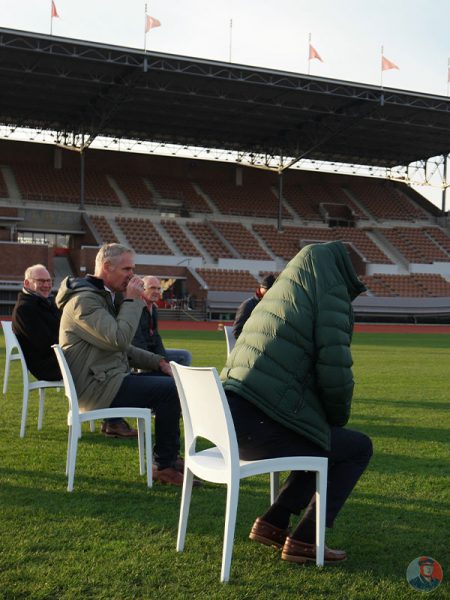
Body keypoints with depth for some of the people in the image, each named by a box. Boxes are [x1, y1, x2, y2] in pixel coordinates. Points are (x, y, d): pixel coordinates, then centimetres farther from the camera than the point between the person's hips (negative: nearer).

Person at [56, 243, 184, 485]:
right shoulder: (84, 299, -15)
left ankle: (170, 457, 12)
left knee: (171, 382, 7)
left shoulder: (102, 296, 20)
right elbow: (119, 339, -25)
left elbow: (122, 348, 22)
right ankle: (164, 466, -8)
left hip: (106, 379, 11)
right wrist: (132, 300, -14)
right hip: (98, 387, -11)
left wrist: (158, 361, 10)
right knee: (170, 390, -18)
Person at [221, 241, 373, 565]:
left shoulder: (274, 297, 24)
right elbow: (335, 372, -12)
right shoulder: (330, 296, -3)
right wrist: (338, 419, 8)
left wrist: (329, 424, 29)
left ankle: (273, 523, 23)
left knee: (324, 441, 28)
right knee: (358, 447, 10)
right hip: (259, 426, -9)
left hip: (227, 415, 9)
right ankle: (304, 540, 6)